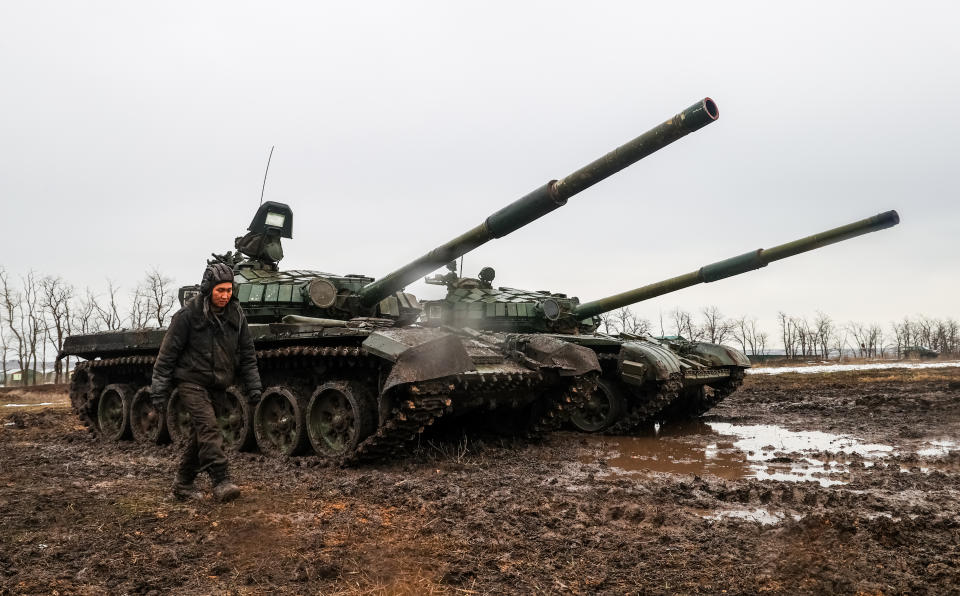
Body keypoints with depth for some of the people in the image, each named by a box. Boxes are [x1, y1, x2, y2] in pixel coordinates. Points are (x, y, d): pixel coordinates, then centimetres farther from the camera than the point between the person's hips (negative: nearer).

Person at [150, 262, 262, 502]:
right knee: (208, 427, -20)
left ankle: (183, 484, 22)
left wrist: (253, 385, 6)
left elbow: (247, 354, 12)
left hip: (217, 385, 5)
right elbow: (168, 353, -7)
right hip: (191, 381, -5)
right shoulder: (189, 314, -12)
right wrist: (159, 390, -8)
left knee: (200, 434, 10)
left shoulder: (236, 314, 3)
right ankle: (221, 482, -23)